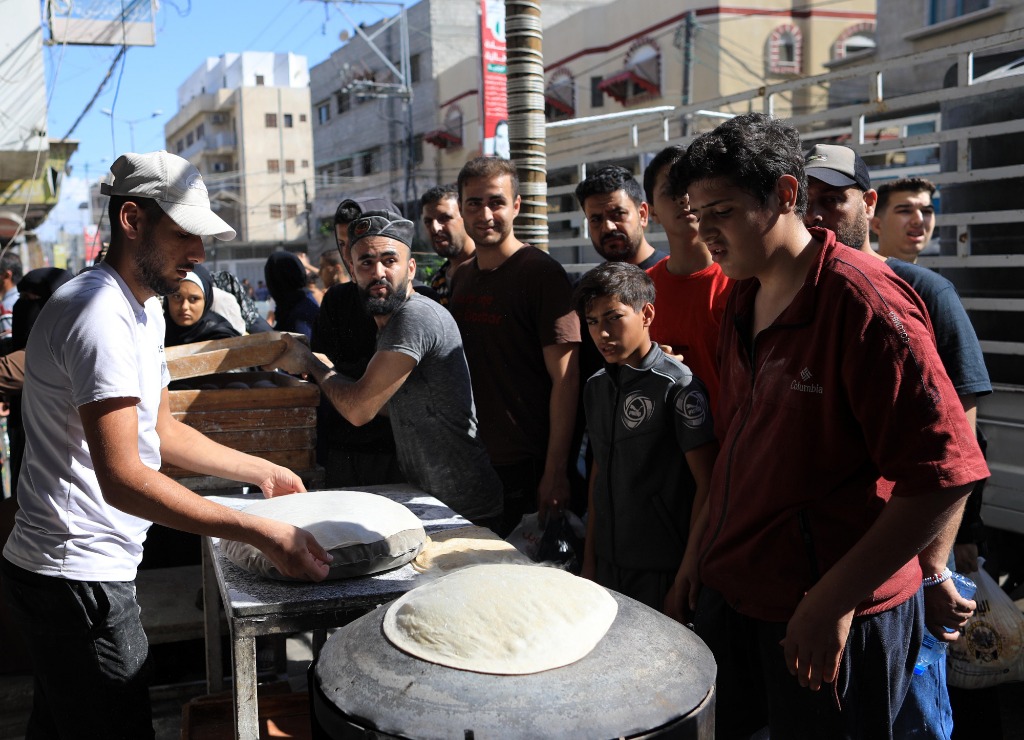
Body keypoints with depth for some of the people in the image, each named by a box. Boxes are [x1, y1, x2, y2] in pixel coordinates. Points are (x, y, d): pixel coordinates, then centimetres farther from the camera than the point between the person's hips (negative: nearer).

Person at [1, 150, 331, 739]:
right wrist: (262, 534, -30)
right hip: (79, 577, -10)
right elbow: (123, 479, -29)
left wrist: (261, 471, 16)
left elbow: (160, 431, 20)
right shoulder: (100, 315, -22)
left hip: (70, 569, 10)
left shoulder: (144, 309, 12)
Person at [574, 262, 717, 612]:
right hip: (607, 563, 6)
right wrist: (589, 557, 13)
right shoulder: (596, 387, 6)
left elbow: (707, 484, -14)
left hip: (662, 569, -6)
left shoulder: (678, 386, -14)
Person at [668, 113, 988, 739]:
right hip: (734, 588, 8)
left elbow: (945, 474, -23)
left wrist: (834, 599, -22)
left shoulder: (862, 300, -20)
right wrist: (704, 540, 14)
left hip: (838, 616, -7)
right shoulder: (745, 298, 6)